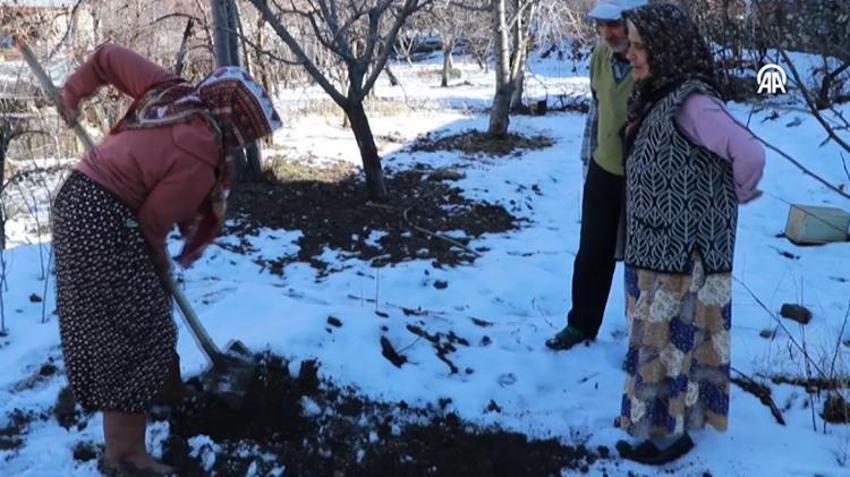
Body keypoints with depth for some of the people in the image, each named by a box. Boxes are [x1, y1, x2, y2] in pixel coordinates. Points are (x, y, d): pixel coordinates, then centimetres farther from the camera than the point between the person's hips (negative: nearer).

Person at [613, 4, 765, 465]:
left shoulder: (690, 102, -23)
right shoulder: (656, 96, 6)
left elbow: (749, 154, -29)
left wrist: (737, 196, -14)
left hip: (681, 249, -9)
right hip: (656, 244, 9)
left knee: (670, 337, 4)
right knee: (657, 333, 20)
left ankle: (668, 431, 20)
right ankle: (655, 415, 36)